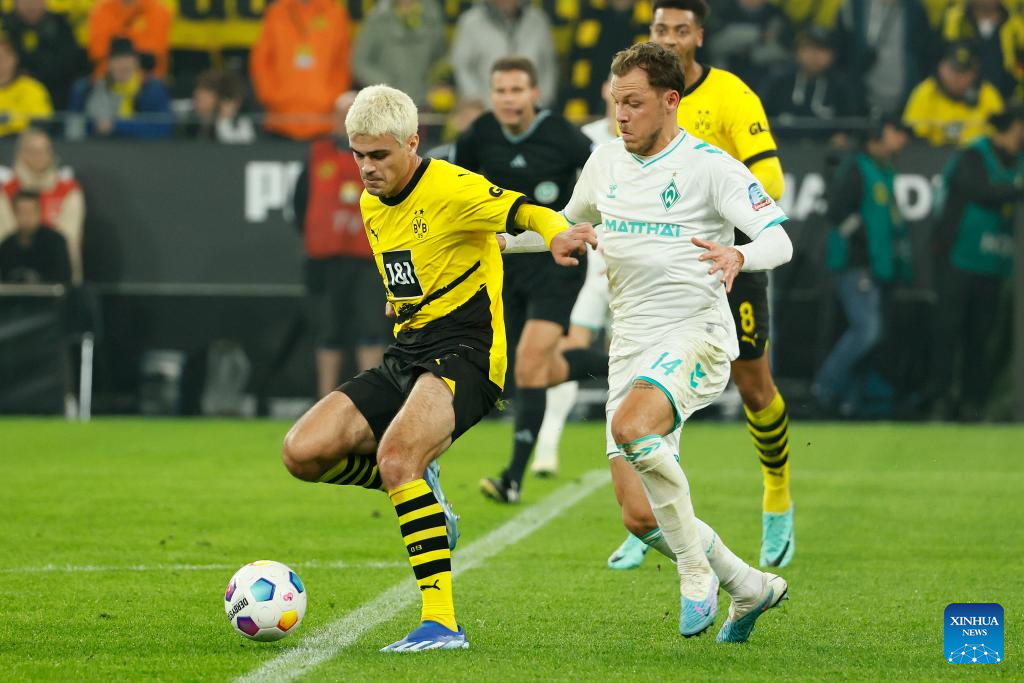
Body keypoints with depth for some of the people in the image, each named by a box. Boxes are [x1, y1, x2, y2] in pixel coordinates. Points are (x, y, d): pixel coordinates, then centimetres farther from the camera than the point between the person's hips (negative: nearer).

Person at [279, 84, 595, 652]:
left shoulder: (449, 188, -12)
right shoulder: (371, 205, 13)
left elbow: (525, 212, -22)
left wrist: (559, 234, -42)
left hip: (463, 354, -8)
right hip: (404, 357, 8)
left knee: (395, 456, -33)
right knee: (303, 452, -10)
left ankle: (441, 622, -29)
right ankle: (416, 485, 16)